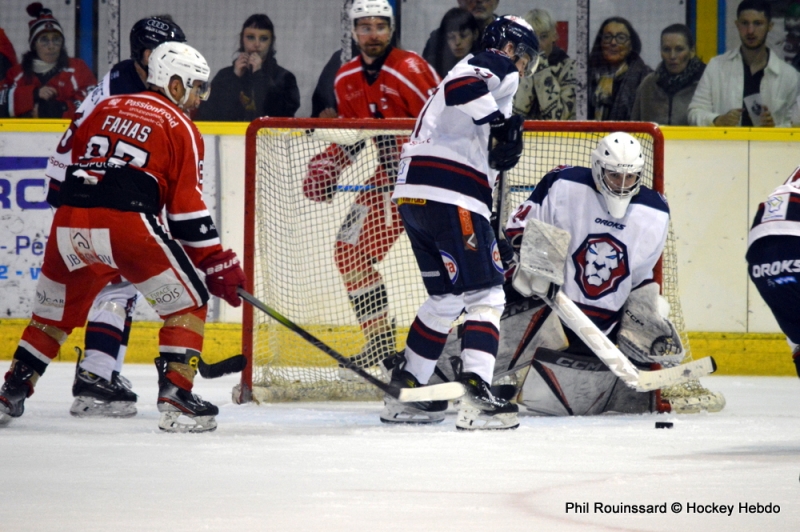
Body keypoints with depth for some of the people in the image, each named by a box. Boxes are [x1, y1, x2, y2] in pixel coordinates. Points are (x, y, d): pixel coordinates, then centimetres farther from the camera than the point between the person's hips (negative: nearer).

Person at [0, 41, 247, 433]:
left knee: (54, 310, 24)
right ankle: (175, 398, -4)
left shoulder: (106, 108, 24)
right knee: (188, 301, 7)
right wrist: (218, 265, 7)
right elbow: (187, 210, 3)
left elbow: (71, 168, 27)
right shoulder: (180, 128, 9)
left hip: (69, 223, 6)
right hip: (126, 223, -5)